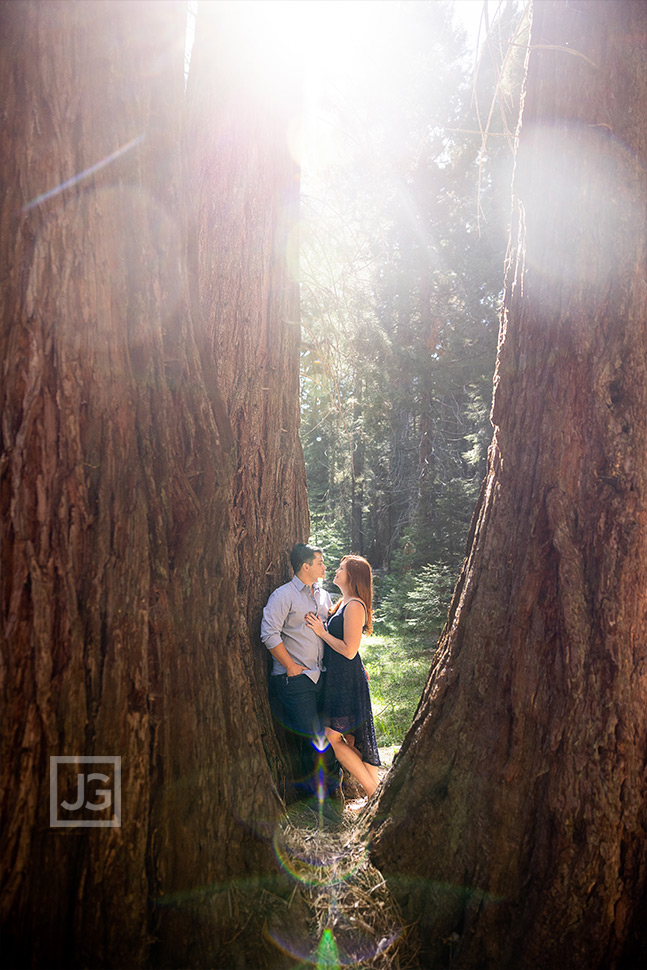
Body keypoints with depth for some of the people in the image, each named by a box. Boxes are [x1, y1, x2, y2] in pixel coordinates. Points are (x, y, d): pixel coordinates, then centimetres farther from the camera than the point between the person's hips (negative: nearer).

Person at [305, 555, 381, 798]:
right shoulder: (344, 604, 14)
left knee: (332, 737, -6)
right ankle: (376, 792, 17)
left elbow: (349, 650, -21)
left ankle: (375, 794, 0)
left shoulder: (354, 606, -17)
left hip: (347, 680, -10)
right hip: (338, 677, 10)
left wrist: (322, 632, -15)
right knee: (352, 739, 11)